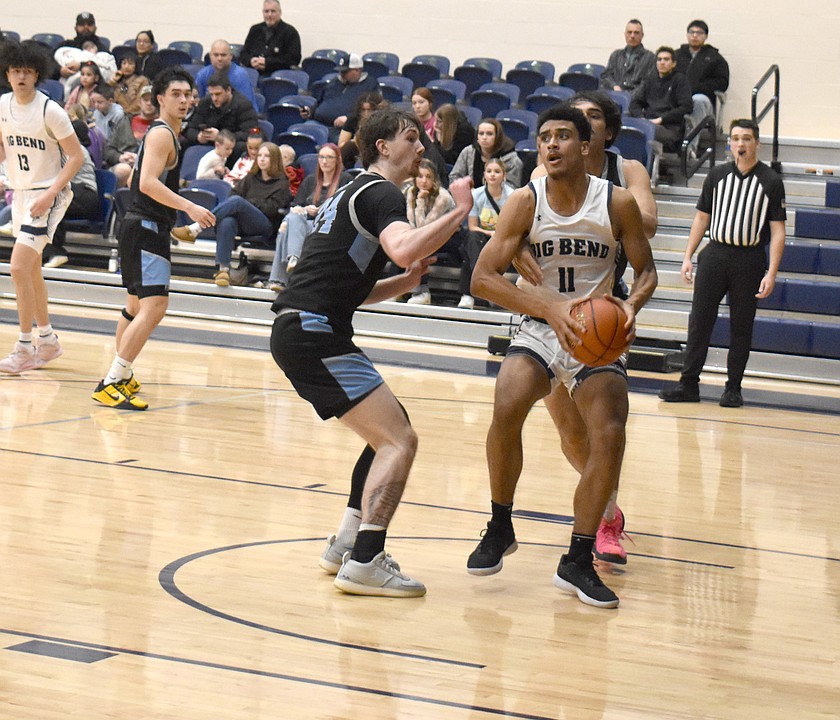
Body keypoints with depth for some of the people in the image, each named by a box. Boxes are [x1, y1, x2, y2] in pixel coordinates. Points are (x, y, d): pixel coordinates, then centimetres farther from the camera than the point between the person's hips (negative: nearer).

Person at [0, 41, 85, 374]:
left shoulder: (50, 110, -17)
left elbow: (76, 156, -14)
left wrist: (50, 194, -21)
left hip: (47, 194, -7)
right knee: (30, 268, 16)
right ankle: (47, 339, 31)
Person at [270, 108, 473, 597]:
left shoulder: (356, 195, 26)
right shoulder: (381, 193, -6)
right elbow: (403, 247, -29)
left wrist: (407, 282, 16)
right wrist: (460, 212, -20)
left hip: (301, 332, 10)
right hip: (314, 333, -10)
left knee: (391, 431, 20)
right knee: (399, 441, -12)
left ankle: (347, 544, 19)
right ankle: (364, 562, -17)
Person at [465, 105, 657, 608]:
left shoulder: (618, 203, -10)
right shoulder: (526, 202, -9)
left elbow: (646, 270, 2)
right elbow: (483, 278, -13)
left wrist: (631, 305, -21)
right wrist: (551, 308, -26)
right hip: (541, 327, 0)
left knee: (609, 437, -18)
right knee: (506, 410, -26)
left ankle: (578, 561, -4)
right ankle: (500, 529, -3)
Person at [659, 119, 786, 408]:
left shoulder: (771, 182, -1)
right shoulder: (717, 175, 7)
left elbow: (777, 231, -3)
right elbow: (702, 217, 13)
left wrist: (771, 273, -11)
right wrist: (688, 257, 6)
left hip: (750, 260, -2)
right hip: (715, 254, 2)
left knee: (741, 328, 4)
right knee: (699, 322, 0)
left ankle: (733, 388, 12)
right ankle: (688, 384, 5)